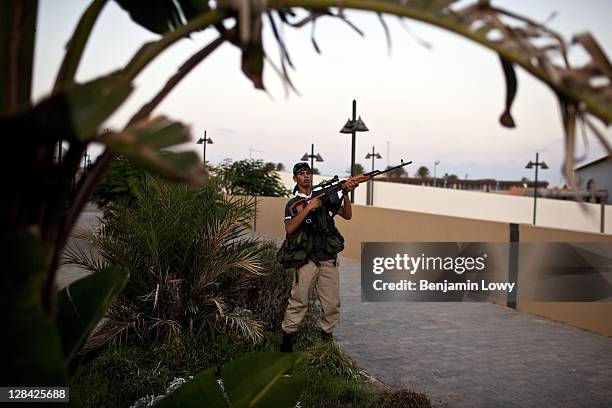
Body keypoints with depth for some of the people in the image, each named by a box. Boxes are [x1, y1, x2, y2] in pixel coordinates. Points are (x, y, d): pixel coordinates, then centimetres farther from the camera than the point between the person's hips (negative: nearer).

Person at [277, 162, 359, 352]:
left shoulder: (324, 197, 15)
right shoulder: (292, 204, 7)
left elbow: (347, 215, 9)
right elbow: (290, 228, -10)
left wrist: (346, 193, -6)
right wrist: (308, 207, -16)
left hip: (329, 259, 3)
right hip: (306, 259, -3)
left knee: (332, 304, 5)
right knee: (299, 302, -2)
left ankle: (326, 337, 21)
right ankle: (287, 341, 10)